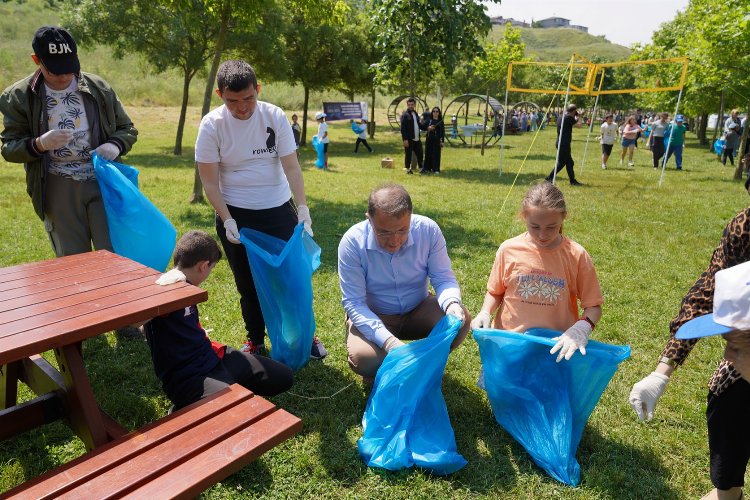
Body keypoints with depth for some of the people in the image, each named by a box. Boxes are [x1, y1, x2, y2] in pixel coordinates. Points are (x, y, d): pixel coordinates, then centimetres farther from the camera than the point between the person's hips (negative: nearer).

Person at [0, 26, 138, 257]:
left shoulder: (99, 88, 2)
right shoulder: (19, 97, 0)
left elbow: (127, 129, 9)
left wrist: (115, 145, -14)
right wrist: (40, 144, -20)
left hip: (102, 182, 0)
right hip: (57, 190, 1)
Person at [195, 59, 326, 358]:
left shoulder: (274, 116, -9)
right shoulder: (212, 125, -12)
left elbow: (291, 167, -9)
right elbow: (209, 181, -8)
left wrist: (303, 208, -20)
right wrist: (227, 220, -16)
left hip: (279, 210, 1)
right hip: (236, 215, 0)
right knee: (248, 284, 11)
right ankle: (255, 340, 30)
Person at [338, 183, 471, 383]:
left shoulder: (428, 230, -19)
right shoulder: (352, 242, -24)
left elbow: (443, 277, -10)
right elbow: (353, 302, -22)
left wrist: (451, 303, -35)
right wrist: (387, 340, -36)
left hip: (418, 310, 3)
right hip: (372, 316, -2)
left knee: (461, 320, -24)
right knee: (362, 358, -32)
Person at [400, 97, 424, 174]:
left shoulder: (415, 114, 16)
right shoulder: (405, 115, -8)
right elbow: (403, 128, -13)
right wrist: (405, 139, -19)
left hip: (417, 139, 7)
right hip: (409, 139, -7)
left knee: (419, 154, 11)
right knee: (408, 154, 1)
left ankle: (421, 168, 21)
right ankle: (408, 169, 11)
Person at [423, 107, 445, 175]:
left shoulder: (440, 121, 4)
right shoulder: (428, 120, 5)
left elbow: (442, 132, 4)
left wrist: (442, 142, -2)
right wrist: (428, 128, -15)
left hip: (437, 140, -1)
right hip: (429, 139, 1)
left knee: (436, 154, -1)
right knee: (428, 154, 4)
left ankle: (436, 169, 5)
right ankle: (427, 168, 13)